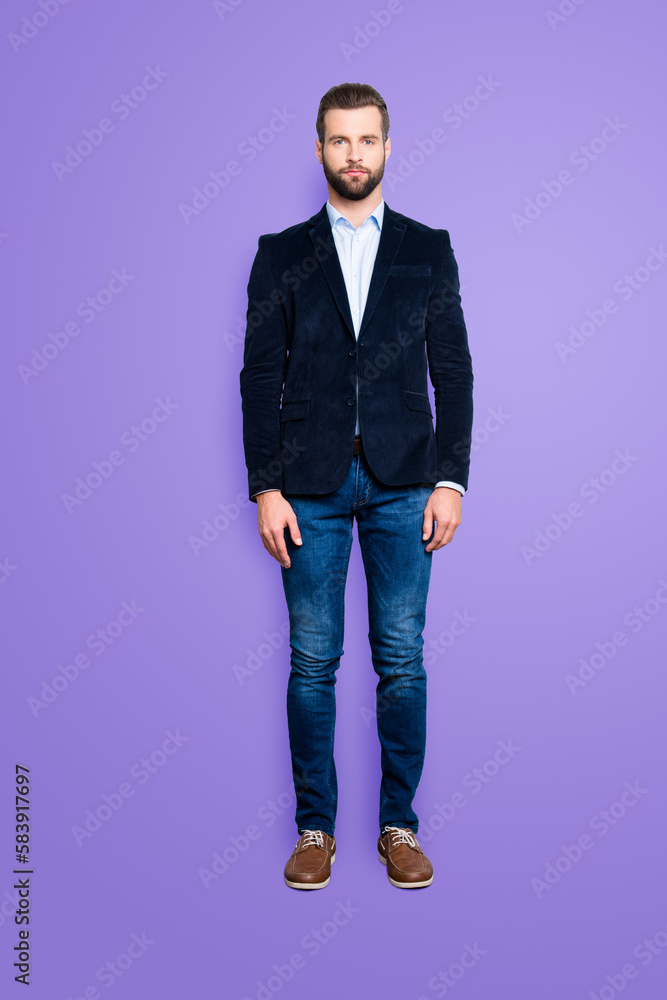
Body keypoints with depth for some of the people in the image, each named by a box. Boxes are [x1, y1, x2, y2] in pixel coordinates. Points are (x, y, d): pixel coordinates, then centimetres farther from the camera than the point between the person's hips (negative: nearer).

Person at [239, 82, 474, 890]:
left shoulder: (428, 249, 9)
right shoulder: (281, 254, 7)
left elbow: (453, 372, 6)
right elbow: (260, 377, 3)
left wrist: (451, 480, -3)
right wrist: (266, 489, -5)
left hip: (403, 485, 1)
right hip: (311, 485, 0)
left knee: (402, 661, 4)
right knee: (313, 662, 4)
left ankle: (399, 824, 19)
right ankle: (315, 827, 19)